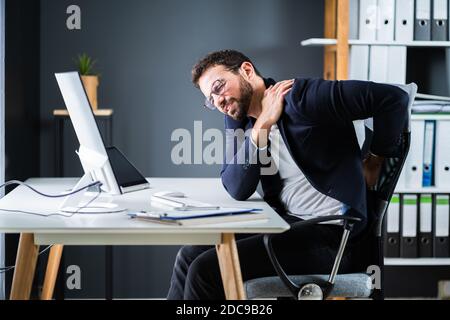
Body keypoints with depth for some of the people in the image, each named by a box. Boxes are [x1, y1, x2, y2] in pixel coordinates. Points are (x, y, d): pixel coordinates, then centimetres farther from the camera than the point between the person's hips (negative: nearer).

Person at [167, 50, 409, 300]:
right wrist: (262, 125, -13)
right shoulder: (239, 119, 9)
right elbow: (238, 190, -4)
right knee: (190, 256, 2)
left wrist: (375, 160, -6)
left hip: (328, 235, -8)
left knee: (206, 269, -15)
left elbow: (394, 98, -19)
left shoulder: (300, 97, -14)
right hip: (286, 223, 8)